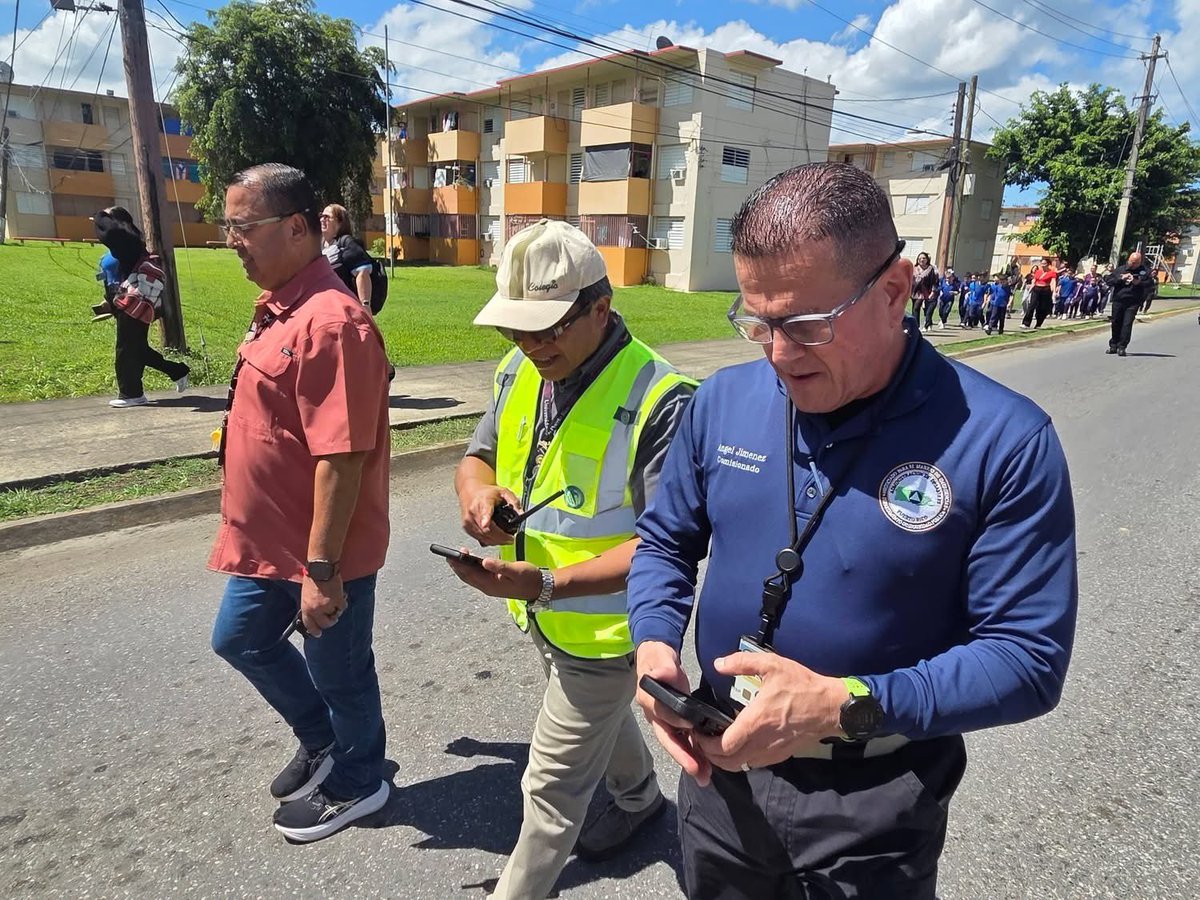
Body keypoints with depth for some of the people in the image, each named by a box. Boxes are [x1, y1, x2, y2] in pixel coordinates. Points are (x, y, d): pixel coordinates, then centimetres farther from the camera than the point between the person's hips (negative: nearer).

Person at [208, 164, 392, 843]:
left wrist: (321, 569, -26)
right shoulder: (279, 307, 7)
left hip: (321, 553, -10)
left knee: (337, 670, 11)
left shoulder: (330, 320, -26)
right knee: (241, 639, 25)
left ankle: (355, 783, 38)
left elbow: (342, 457, -29)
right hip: (270, 540, 10)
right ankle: (322, 740, 45)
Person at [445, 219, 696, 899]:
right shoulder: (519, 370, -4)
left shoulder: (659, 398, -28)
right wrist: (477, 493, -17)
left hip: (604, 626, -8)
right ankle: (641, 796, 62)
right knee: (602, 714, 33)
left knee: (553, 786, 9)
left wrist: (548, 583, -37)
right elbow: (479, 455, 7)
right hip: (542, 613, 8)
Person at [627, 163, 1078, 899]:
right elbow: (665, 541, 5)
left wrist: (847, 707, -28)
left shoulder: (1004, 441, -19)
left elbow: (1029, 656, -17)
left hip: (874, 807, -3)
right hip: (720, 766, 4)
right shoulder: (723, 400, -7)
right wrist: (654, 640, -14)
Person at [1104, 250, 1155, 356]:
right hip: (1118, 301, 2)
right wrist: (1121, 278, -10)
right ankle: (1113, 346, 22)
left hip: (1133, 303, -2)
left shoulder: (1145, 271, 5)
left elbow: (1151, 285, 2)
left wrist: (1139, 283, -13)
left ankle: (1122, 347, -7)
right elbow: (1108, 280, 4)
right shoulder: (1120, 269, 10)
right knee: (1116, 324, 9)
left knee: (1127, 324, -10)